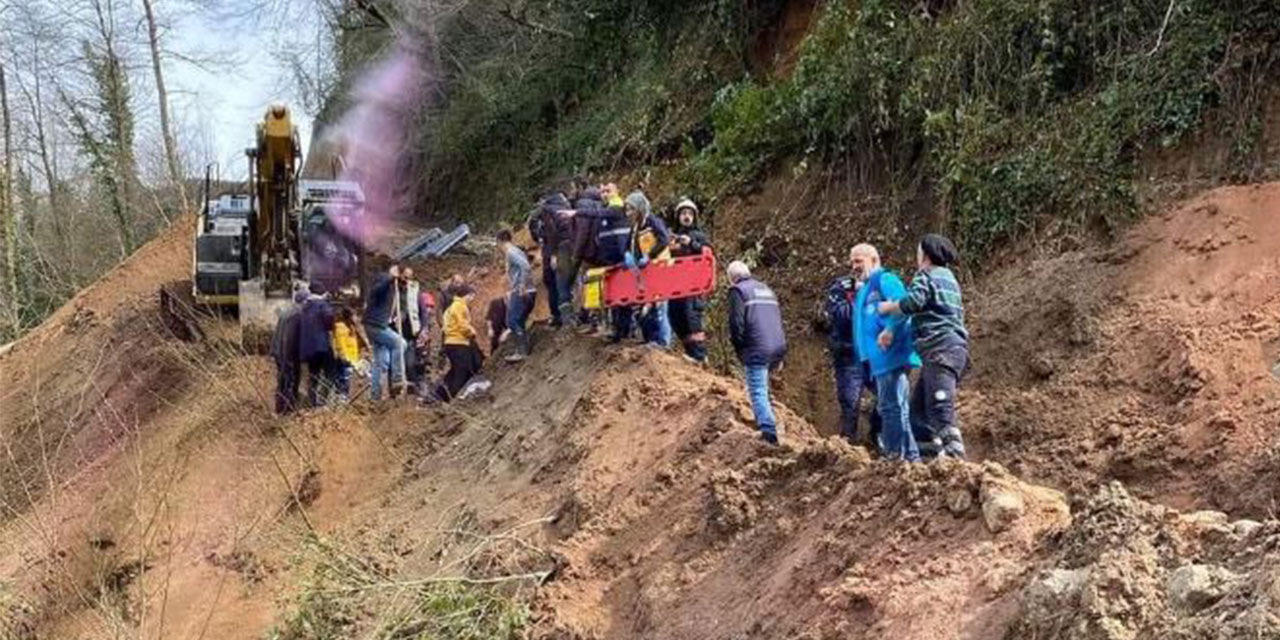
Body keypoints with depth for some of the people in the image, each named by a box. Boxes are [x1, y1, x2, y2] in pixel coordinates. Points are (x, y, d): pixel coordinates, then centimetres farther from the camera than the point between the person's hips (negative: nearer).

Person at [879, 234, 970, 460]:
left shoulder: (926, 276, -2)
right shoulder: (948, 278, 26)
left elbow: (912, 302, -19)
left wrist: (886, 307, 0)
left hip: (941, 347, -10)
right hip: (955, 346, 10)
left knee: (940, 406, -17)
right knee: (919, 406, 15)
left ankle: (954, 453, -27)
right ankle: (930, 454, 13)